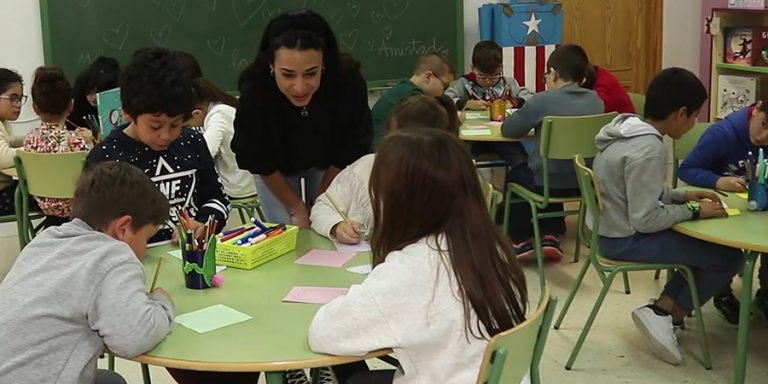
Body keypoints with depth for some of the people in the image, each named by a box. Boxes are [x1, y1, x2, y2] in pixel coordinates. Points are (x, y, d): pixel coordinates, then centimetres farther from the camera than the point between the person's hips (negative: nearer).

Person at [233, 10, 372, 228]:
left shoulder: (349, 83, -37)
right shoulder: (254, 91, -37)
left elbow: (347, 153, -19)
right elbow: (260, 162, -20)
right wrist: (297, 208, -10)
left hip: (327, 164, 1)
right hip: (275, 169, -1)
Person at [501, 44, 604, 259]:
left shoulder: (543, 100, -13)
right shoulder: (596, 101, 1)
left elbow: (507, 130, -5)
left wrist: (533, 123, 14)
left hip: (550, 182, -5)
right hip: (585, 180, 5)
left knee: (515, 175, 27)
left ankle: (521, 241, 28)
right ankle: (551, 236, 28)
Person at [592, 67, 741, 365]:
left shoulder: (629, 129, 3)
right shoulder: (648, 149, -25)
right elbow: (646, 219, -25)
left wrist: (683, 196, 7)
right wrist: (694, 211, -13)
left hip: (611, 229, 9)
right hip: (625, 239, -9)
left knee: (706, 244, 17)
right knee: (728, 256, -3)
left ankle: (664, 307, 10)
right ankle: (664, 315, 2)